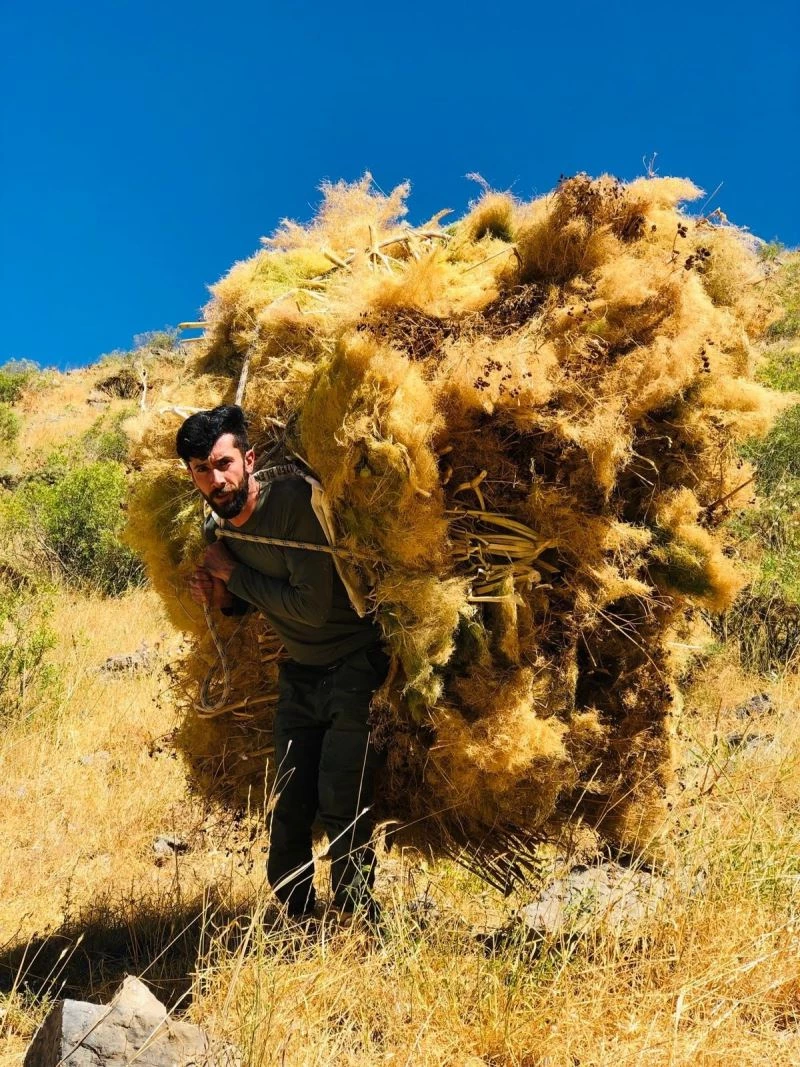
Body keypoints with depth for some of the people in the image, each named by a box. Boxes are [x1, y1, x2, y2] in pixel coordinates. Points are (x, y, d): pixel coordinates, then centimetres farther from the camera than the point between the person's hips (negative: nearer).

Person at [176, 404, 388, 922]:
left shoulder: (294, 499, -24)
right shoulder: (217, 527, -1)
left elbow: (312, 606, -29)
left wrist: (234, 574, -19)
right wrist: (220, 596, -7)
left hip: (352, 669, -7)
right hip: (299, 675, 7)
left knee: (342, 806, -9)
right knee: (288, 808, 9)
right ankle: (296, 916, 26)